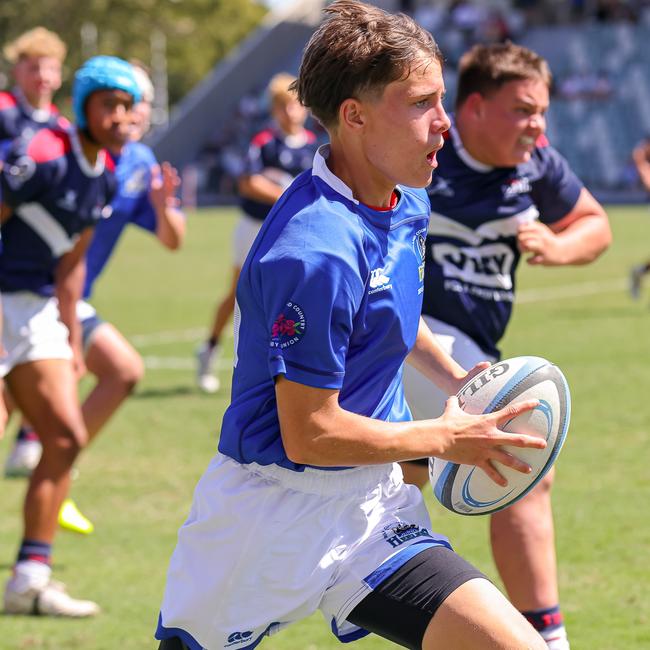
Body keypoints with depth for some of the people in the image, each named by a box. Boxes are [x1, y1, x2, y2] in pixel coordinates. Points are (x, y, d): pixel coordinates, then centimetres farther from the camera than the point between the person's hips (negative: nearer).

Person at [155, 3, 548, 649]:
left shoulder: (406, 206, 4)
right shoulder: (315, 251, -25)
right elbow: (310, 433, -23)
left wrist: (455, 378, 12)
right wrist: (444, 437, -10)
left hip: (372, 510, 7)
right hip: (275, 515, -7)